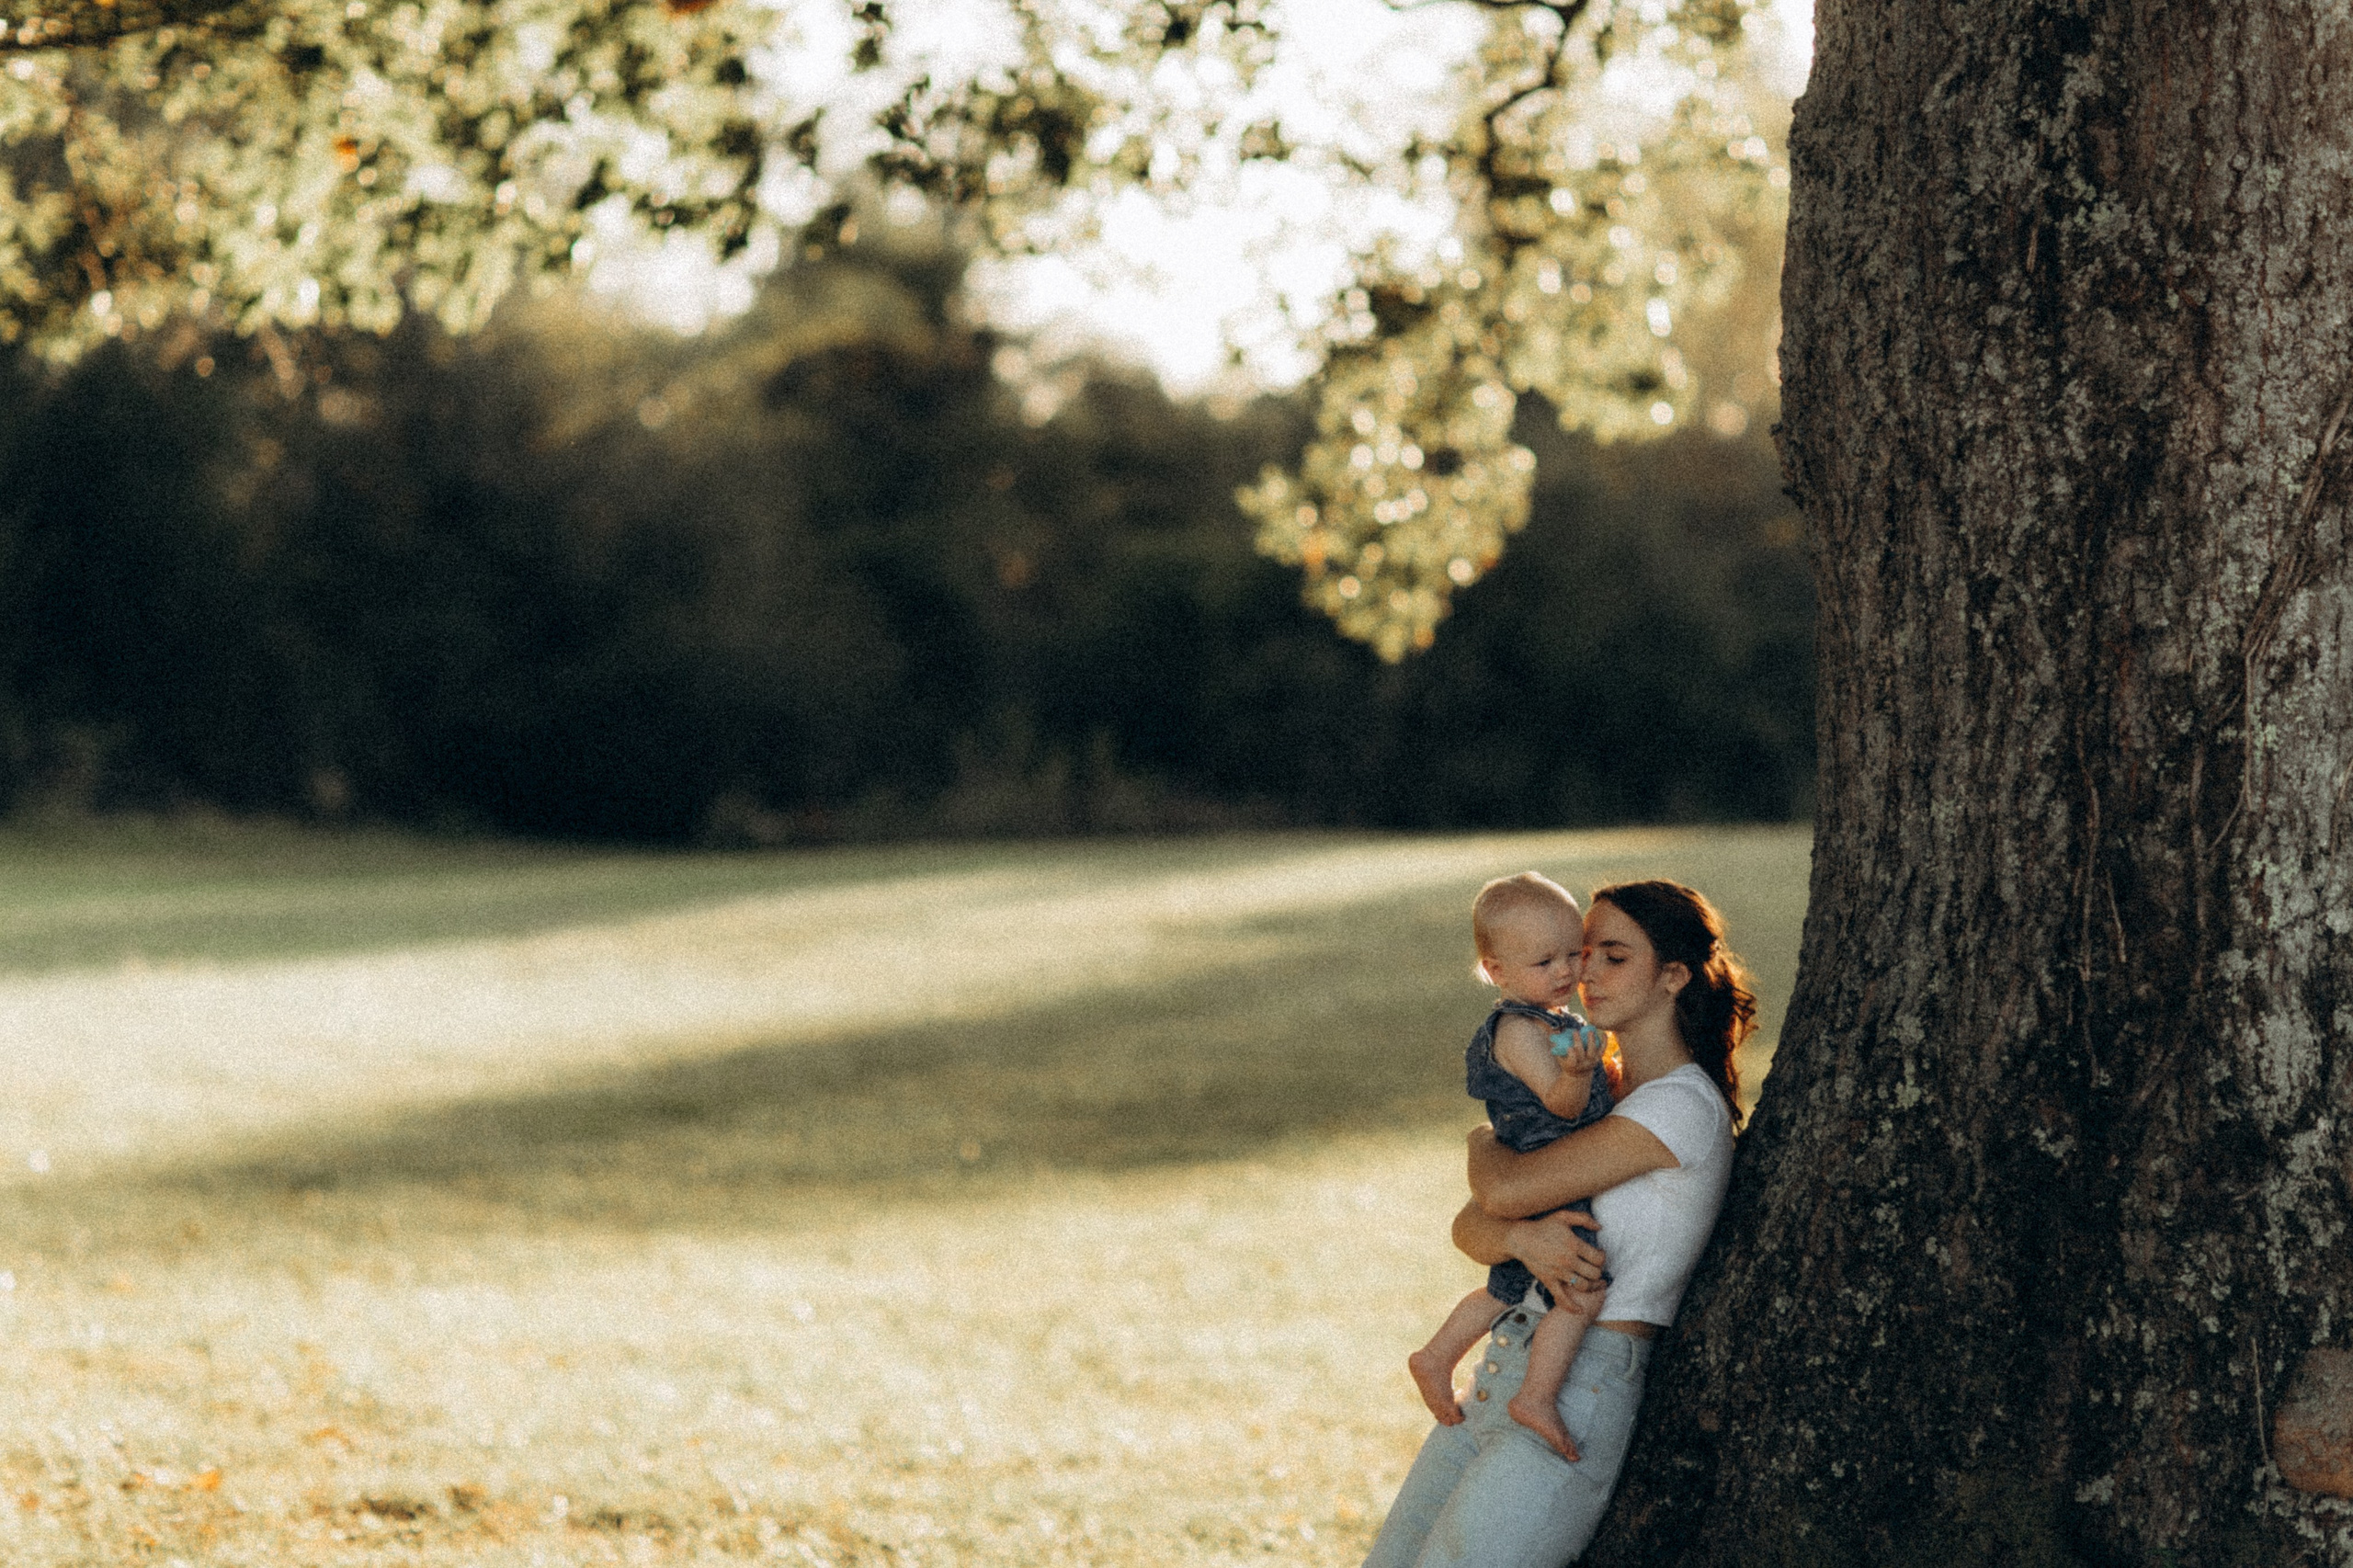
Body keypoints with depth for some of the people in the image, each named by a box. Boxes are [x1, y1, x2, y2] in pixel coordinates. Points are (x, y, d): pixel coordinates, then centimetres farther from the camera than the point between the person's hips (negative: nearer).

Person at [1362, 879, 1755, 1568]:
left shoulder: (1684, 1108, -13)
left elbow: (1505, 1188, -18)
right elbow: (1470, 1225, 7)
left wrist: (1484, 1145, 6)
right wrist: (1522, 1236, -17)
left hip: (1579, 1400, -9)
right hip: (1499, 1382, 9)